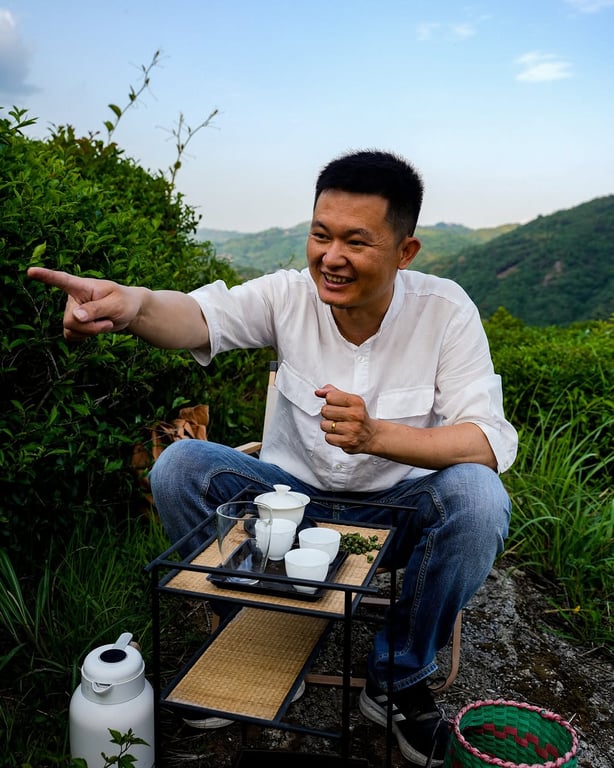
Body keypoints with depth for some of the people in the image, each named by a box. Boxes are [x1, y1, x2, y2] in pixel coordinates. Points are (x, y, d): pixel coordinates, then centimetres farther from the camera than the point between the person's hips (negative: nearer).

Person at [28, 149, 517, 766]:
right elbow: (201, 315, -30)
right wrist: (134, 304, -54)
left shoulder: (444, 310, -16)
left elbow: (490, 442, -22)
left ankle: (399, 680, -5)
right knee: (179, 466, -19)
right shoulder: (290, 294, -12)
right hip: (293, 497, 2)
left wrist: (376, 435, -38)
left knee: (478, 498, -31)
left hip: (397, 511, -1)